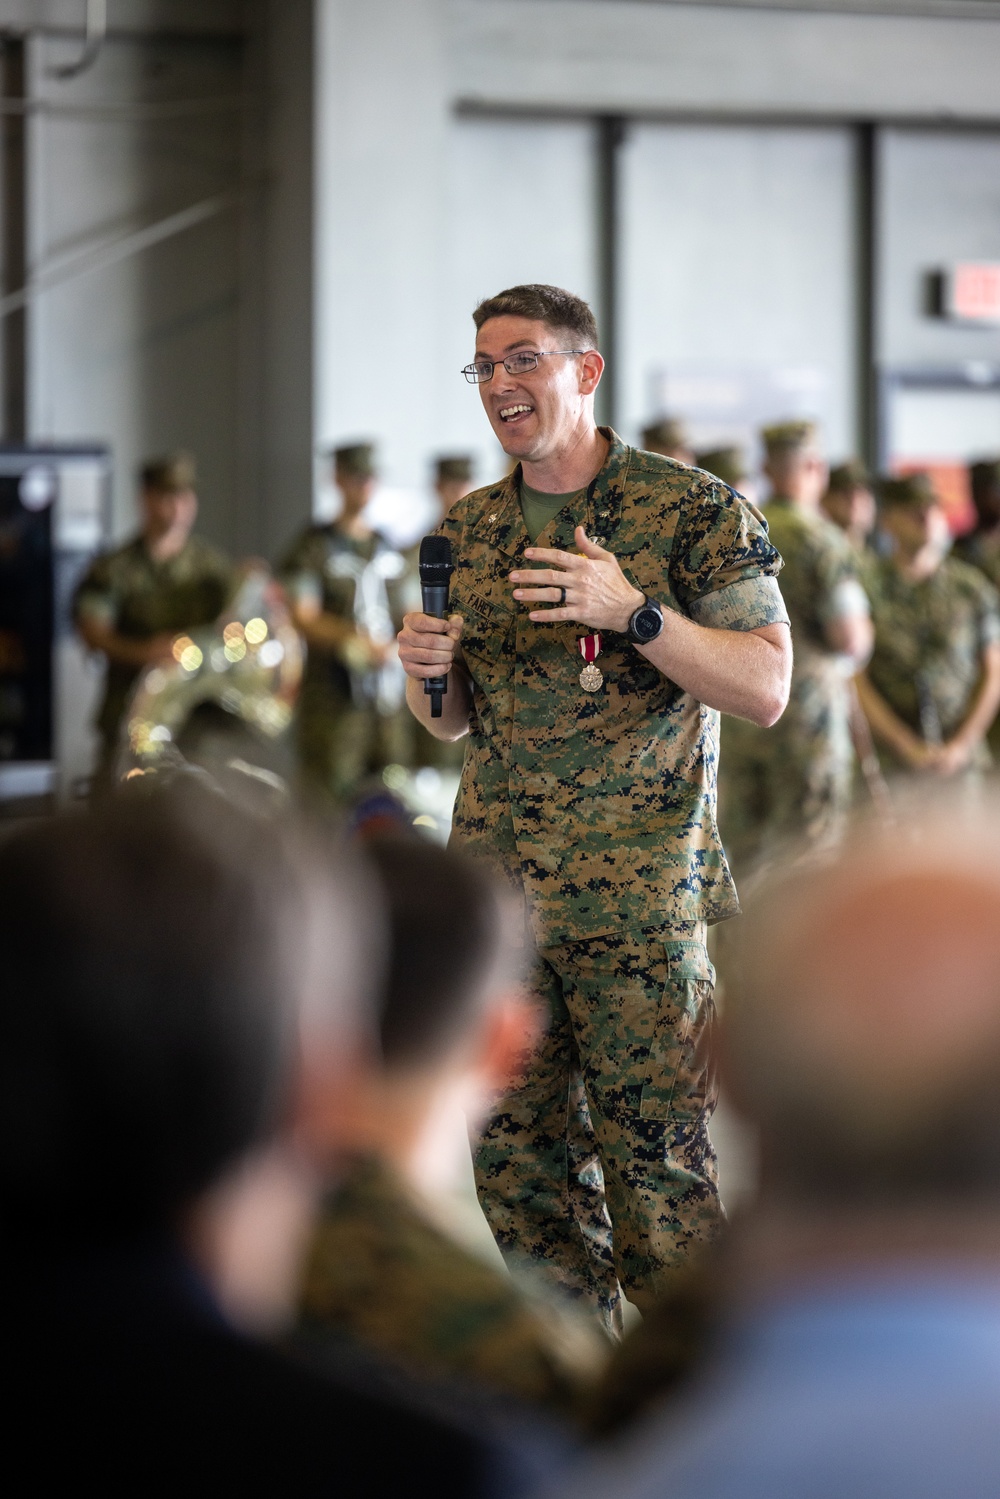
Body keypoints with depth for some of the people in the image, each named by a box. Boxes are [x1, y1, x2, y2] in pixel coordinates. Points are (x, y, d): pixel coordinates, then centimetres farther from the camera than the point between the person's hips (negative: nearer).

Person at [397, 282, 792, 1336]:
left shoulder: (695, 509, -3)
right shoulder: (465, 530, 13)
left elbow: (766, 689, -10)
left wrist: (632, 610, -22)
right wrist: (426, 672, -3)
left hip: (642, 892, -5)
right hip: (496, 889, 5)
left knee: (656, 1158, -4)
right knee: (517, 1150, 8)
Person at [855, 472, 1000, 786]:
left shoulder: (973, 587, 8)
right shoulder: (869, 588, 0)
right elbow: (857, 682, -1)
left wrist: (962, 745, -1)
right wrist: (908, 748, -7)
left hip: (962, 758, 2)